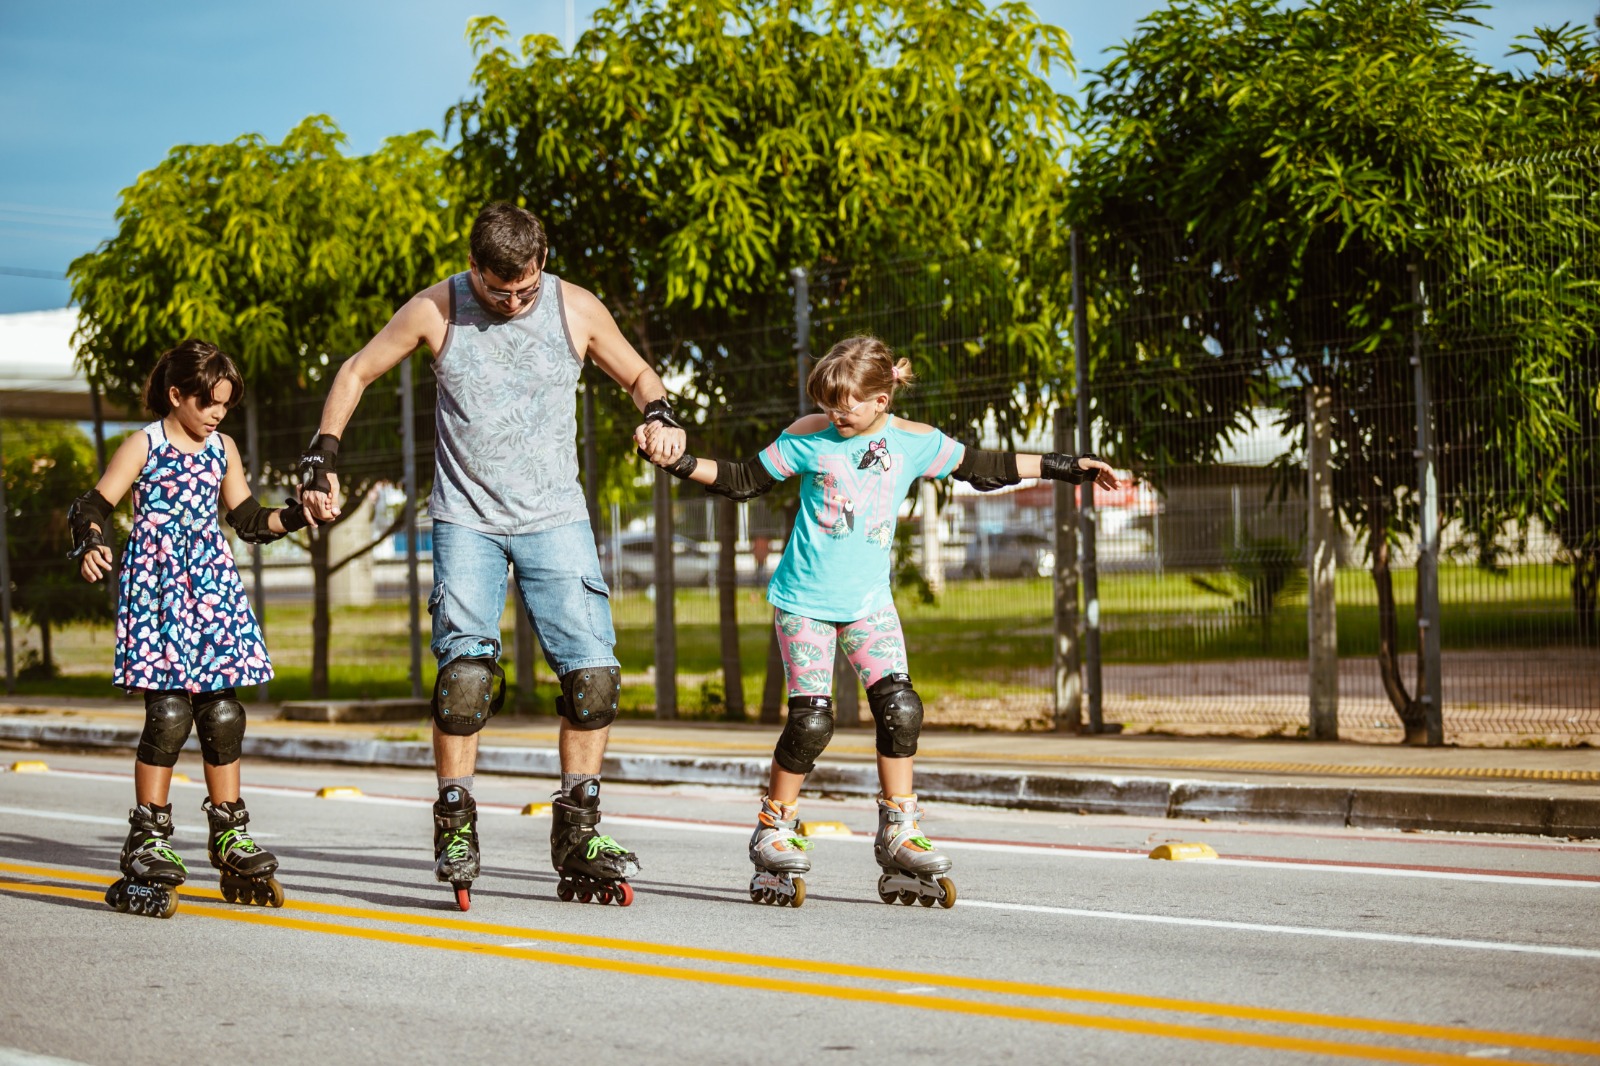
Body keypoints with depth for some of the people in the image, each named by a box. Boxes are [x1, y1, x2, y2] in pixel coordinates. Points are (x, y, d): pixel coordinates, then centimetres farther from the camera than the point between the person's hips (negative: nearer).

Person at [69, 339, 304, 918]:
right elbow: (94, 505, -3)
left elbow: (249, 520, 19)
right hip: (156, 584, -5)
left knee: (222, 712, 2)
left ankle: (229, 836, 12)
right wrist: (91, 545, -23)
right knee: (169, 711, -13)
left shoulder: (223, 449, 14)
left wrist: (298, 514, 3)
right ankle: (148, 840, -5)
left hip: (212, 586, 5)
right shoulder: (143, 445, -1)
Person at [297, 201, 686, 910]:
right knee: (466, 665, -17)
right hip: (467, 519, -1)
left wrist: (660, 415, -8)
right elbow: (356, 373, 8)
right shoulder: (435, 312, -4)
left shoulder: (577, 310, -1)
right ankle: (455, 826, -4)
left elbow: (638, 376, 14)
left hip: (555, 519, 2)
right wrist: (322, 457, -1)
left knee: (592, 672, -8)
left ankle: (576, 835, 5)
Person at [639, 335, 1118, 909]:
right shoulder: (809, 437, -6)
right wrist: (678, 460, -10)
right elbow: (743, 479, 3)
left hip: (869, 601, 3)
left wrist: (1067, 468, 14)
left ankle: (899, 834, 2)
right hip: (804, 598, -3)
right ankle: (775, 829, 8)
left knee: (900, 708, -11)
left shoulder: (914, 442, 0)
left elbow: (983, 467, 13)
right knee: (811, 718, -11)